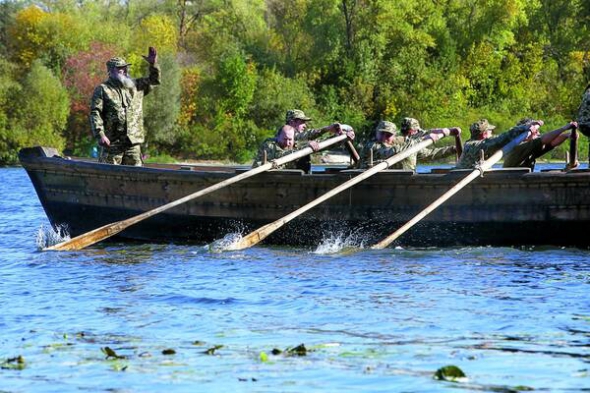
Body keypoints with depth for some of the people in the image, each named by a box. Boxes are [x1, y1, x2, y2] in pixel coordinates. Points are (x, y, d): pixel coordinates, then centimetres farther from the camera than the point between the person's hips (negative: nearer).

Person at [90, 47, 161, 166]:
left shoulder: (135, 86, 18)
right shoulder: (102, 89, 1)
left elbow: (154, 80, 28)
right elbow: (95, 114, -7)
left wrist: (153, 64, 10)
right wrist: (100, 135, -18)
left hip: (133, 143, 5)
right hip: (112, 143, -5)